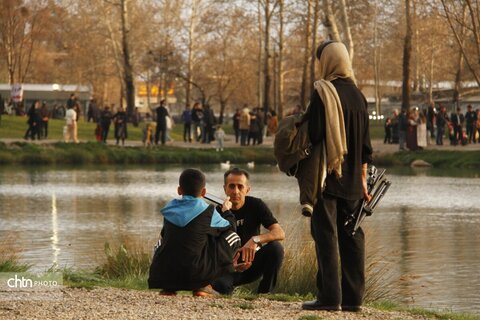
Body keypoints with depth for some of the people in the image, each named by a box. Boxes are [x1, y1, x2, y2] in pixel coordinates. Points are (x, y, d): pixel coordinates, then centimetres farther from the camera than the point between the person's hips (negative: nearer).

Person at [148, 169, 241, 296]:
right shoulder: (208, 212, -2)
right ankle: (203, 286, 6)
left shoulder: (170, 209, 9)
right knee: (233, 237, 12)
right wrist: (226, 211, 37)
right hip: (194, 274, -4)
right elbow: (229, 228, 15)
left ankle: (168, 287, 16)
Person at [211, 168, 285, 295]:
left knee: (275, 247, -27)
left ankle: (264, 294, -13)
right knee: (219, 283, -37)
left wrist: (255, 240, -38)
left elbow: (280, 233, -20)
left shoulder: (256, 205, -8)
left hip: (252, 262, 3)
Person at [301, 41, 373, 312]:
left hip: (327, 176, -6)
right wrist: (362, 178, 16)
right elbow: (366, 144, 11)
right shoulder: (357, 95, 9)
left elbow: (314, 135, -16)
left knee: (326, 234, -4)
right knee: (351, 237, 9)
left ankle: (329, 296, -8)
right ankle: (353, 297, 10)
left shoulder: (323, 92, -11)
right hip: (352, 179, 6)